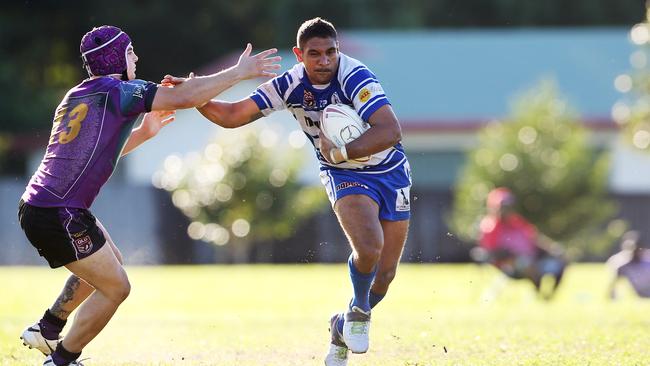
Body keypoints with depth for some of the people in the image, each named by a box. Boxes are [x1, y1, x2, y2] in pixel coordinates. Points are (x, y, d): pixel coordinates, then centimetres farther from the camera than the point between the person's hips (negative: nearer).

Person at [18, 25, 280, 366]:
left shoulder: (76, 97, 18)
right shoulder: (119, 91, -9)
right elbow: (185, 97, -17)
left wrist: (143, 133, 28)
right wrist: (238, 72, -9)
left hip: (35, 206, 10)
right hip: (60, 213, -10)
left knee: (109, 262, 29)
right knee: (115, 287, -1)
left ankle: (46, 331, 34)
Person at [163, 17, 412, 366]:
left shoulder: (355, 77, -26)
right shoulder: (290, 85, -14)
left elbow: (390, 132, -36)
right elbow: (232, 115, -9)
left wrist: (340, 152, -37)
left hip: (389, 172, 0)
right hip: (344, 176, 0)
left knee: (384, 273, 4)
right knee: (368, 249, -27)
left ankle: (344, 328, 33)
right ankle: (359, 312, 3)